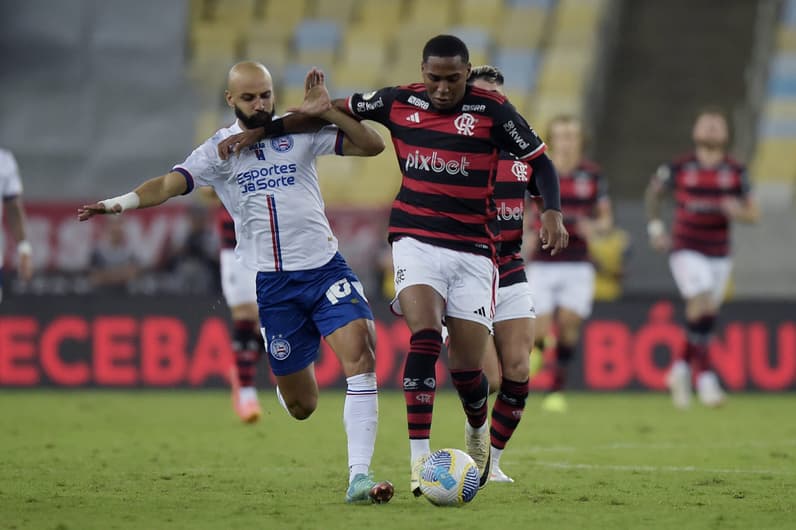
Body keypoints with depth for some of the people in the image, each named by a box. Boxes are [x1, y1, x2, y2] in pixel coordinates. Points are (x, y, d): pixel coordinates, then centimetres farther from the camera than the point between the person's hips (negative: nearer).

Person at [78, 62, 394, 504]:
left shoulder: (300, 132, 2)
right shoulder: (220, 149, 1)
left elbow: (372, 145, -4)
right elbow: (171, 183, -13)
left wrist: (327, 112, -17)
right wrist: (117, 203, -30)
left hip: (324, 268, 0)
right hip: (271, 282, 0)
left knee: (358, 350, -24)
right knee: (301, 407, 4)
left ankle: (358, 477, -21)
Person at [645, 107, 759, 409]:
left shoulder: (736, 172, 1)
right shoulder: (678, 169, -4)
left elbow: (753, 214, 4)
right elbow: (653, 192, 15)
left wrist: (738, 211, -18)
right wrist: (655, 227, 8)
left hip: (719, 254, 4)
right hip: (686, 250, -4)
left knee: (708, 316, 6)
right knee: (701, 302, -22)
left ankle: (680, 368, 29)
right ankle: (704, 376, -21)